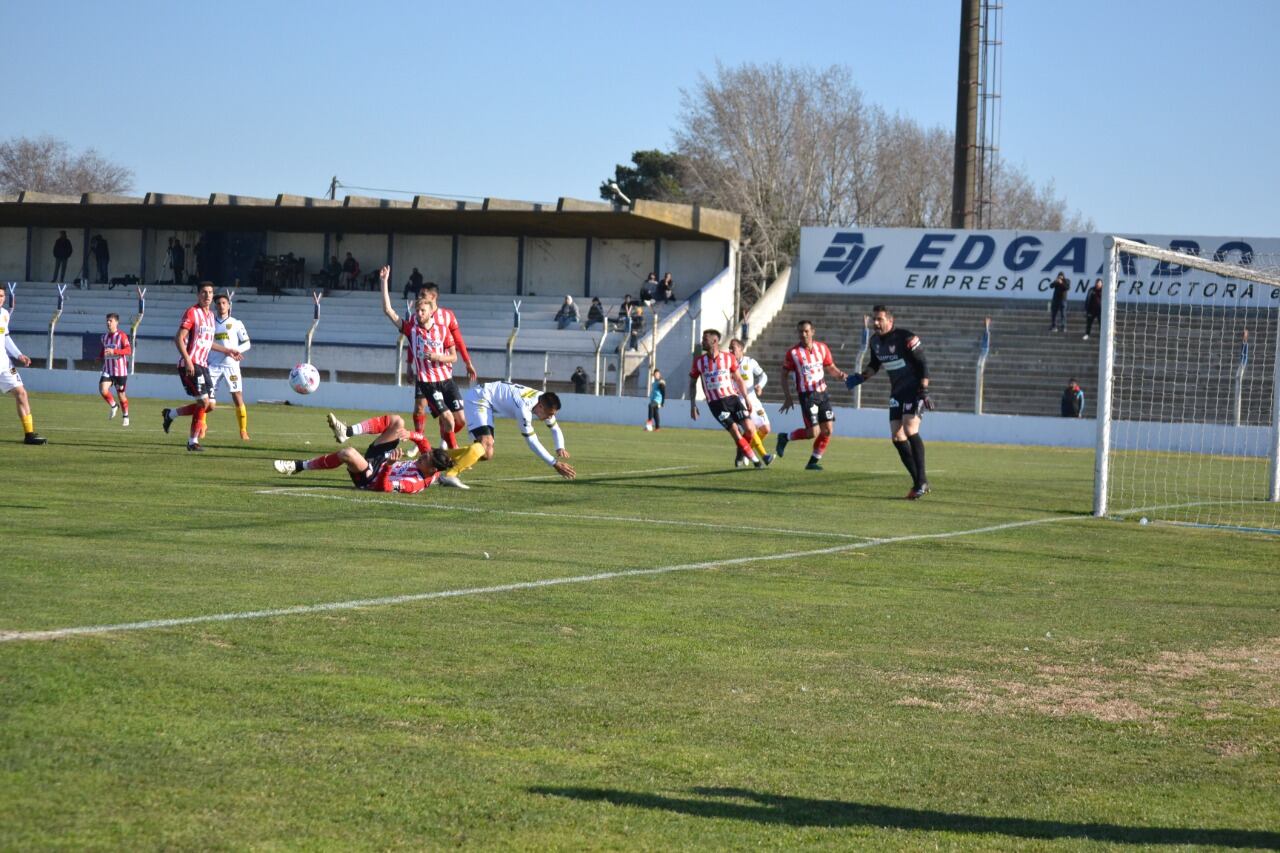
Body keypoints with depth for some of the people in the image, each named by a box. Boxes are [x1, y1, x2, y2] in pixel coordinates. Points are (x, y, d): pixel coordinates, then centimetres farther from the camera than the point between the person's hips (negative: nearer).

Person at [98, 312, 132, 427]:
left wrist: (114, 351, -32)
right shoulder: (104, 337, 10)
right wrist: (101, 355, 6)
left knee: (121, 393, 5)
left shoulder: (122, 336, -9)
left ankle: (126, 417, 24)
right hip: (107, 369, 5)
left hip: (120, 370, -4)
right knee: (103, 389, -16)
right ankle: (114, 406, 12)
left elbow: (128, 350, -21)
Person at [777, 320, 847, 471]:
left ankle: (813, 462, 11)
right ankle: (784, 438, 13)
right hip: (807, 396, -5)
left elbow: (830, 368, 13)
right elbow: (784, 375, 1)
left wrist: (840, 374, -10)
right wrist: (788, 397, -5)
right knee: (813, 432, -11)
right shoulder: (793, 353, -7)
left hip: (822, 393, 5)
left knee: (827, 430, -2)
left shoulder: (822, 348, 4)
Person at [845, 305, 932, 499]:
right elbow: (875, 365, 23)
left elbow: (923, 365, -15)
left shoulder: (906, 338, -17)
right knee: (896, 437, 0)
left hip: (914, 390, -8)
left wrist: (924, 392, -21)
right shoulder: (875, 341, 6)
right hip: (897, 392, 8)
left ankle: (921, 481, -17)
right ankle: (918, 483, 8)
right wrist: (861, 378, 7)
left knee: (910, 430, -23)